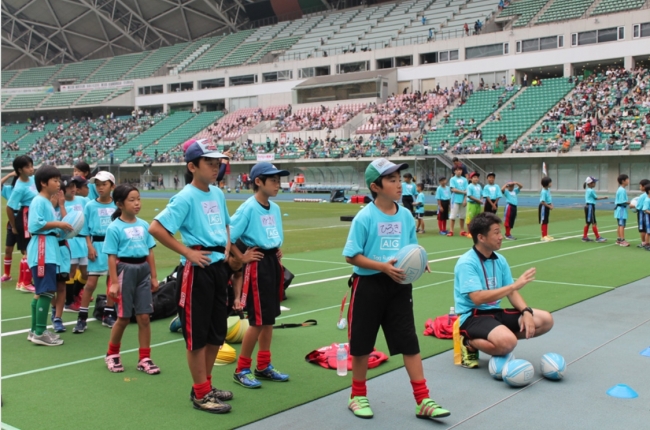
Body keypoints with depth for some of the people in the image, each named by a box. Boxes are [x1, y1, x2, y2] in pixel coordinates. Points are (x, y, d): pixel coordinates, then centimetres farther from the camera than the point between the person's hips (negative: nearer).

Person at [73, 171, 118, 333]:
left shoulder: (117, 206, 2)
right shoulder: (90, 206, 1)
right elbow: (85, 230, 2)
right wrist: (90, 246, -9)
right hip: (97, 245, -2)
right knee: (91, 283, -4)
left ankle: (108, 315, 21)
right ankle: (82, 318, 3)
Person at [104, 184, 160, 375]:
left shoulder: (144, 225, 5)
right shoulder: (114, 228, -8)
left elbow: (150, 252, 10)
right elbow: (112, 257, -10)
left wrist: (154, 276, 8)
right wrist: (114, 283, -13)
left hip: (143, 270, 4)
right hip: (125, 270, -4)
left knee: (144, 317, 4)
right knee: (124, 318, 7)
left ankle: (144, 358, 14)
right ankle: (112, 354, 30)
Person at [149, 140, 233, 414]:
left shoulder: (217, 193, 9)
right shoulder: (186, 197, -13)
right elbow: (156, 228, -20)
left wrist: (227, 244, 8)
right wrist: (188, 252, -18)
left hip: (219, 267, 8)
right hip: (197, 269, -8)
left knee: (216, 332, 16)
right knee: (197, 335, 2)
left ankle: (206, 385, 30)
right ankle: (200, 394, 14)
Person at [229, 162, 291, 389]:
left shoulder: (275, 208, 8)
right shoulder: (248, 208, -15)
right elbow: (227, 236, -19)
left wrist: (278, 250, 10)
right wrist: (242, 257, -14)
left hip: (273, 263, 8)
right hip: (257, 265, -8)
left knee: (270, 318, 13)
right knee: (258, 321, -3)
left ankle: (264, 366, 25)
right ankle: (242, 370, 10)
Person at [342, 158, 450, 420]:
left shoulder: (406, 216, 2)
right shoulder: (365, 217, -13)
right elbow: (351, 256, -13)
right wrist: (383, 266, -23)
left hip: (399, 285, 4)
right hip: (369, 285, -4)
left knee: (409, 341, 4)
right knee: (362, 343, 9)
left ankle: (422, 400, 12)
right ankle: (358, 395, 28)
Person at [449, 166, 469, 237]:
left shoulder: (464, 180, 9)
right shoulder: (453, 179, 2)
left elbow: (466, 191, 4)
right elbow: (453, 189, -8)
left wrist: (465, 200, -7)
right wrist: (463, 192, -7)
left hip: (463, 200, 3)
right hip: (455, 200, -3)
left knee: (462, 216, 7)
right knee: (453, 216, -4)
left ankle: (462, 231, 14)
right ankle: (451, 231, 0)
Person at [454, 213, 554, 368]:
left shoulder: (500, 260, 7)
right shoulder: (466, 263, -17)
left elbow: (511, 292, 9)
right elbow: (478, 298, -27)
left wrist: (526, 311, -11)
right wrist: (514, 285, -26)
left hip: (495, 312, 8)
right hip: (472, 316, -8)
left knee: (545, 320, -2)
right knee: (507, 342, -35)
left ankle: (499, 339, 5)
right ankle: (470, 343, -5)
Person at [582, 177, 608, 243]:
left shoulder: (587, 190, 14)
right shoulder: (592, 191, -13)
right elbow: (596, 198, -4)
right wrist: (603, 198, 6)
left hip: (587, 206, 10)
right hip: (590, 206, -10)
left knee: (588, 222, 12)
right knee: (593, 223, -8)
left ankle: (585, 237, 15)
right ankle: (598, 237, -7)